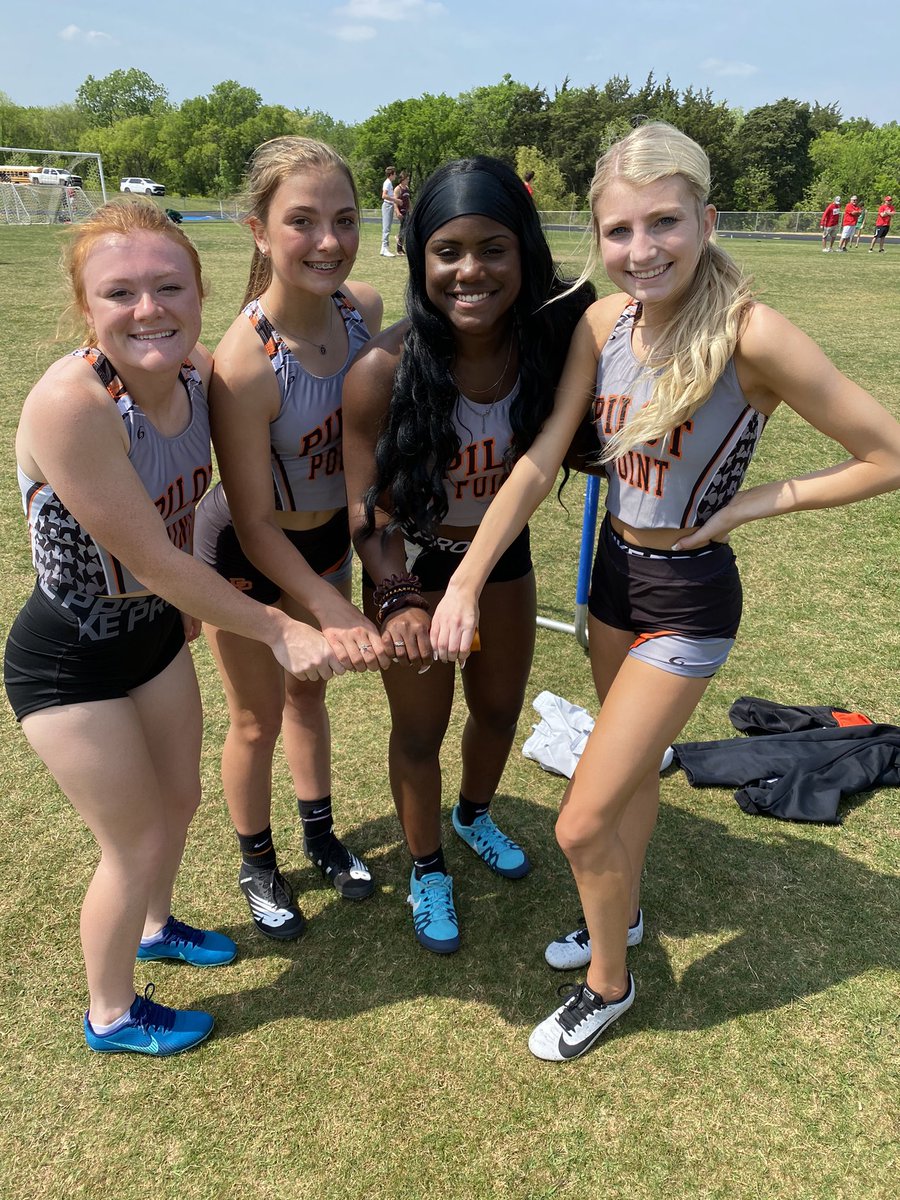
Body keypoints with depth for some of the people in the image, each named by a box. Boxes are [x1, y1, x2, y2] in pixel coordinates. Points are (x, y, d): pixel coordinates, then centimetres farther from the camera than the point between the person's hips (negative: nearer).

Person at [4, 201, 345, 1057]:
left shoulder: (196, 375, -11)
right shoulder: (70, 403, -32)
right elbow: (154, 560, -28)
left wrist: (193, 606, 9)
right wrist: (281, 633, -21)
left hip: (156, 631, 7)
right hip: (70, 663, -6)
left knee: (180, 797, 24)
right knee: (139, 841, 10)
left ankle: (155, 926, 57)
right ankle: (110, 1016, 40)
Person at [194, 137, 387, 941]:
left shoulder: (364, 310, -16)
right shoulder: (246, 363, -33)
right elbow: (255, 524, -25)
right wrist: (334, 611, -31)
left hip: (330, 534, 5)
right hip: (246, 554, -5)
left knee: (309, 691, 24)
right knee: (258, 719, 13)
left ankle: (321, 836, 48)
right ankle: (258, 867, 41)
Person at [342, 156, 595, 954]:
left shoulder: (550, 340, -19)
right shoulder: (384, 370, -29)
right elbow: (368, 511, -21)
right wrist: (398, 598, -33)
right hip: (410, 564, -4)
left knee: (501, 706, 22)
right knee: (420, 731, 11)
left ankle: (474, 816, 55)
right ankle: (428, 872, 40)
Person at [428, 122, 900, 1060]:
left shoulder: (751, 336, -25)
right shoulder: (604, 322, -7)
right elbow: (543, 457, -10)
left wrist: (755, 503, -15)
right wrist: (464, 583, -17)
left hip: (688, 601, -6)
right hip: (614, 571, 6)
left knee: (582, 825, -1)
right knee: (632, 769, 26)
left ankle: (609, 983, 29)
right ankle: (621, 916, 52)